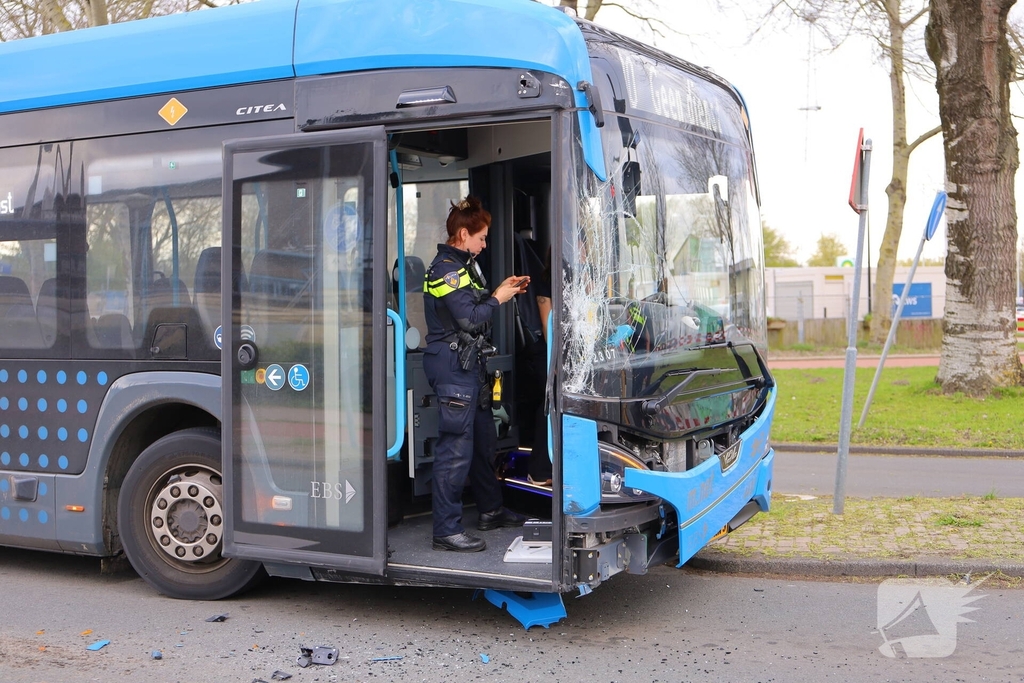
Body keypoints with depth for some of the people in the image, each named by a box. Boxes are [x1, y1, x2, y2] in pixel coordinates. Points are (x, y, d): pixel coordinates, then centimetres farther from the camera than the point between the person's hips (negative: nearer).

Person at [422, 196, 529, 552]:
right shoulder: (446, 269, -15)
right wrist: (498, 299, -8)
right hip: (453, 366, -11)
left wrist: (501, 290, 8)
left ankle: (490, 510, 33)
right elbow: (469, 319, -21)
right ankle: (447, 530, -4)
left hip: (470, 363, 11)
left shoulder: (464, 265, 18)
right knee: (456, 448, -9)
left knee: (483, 440, 19)